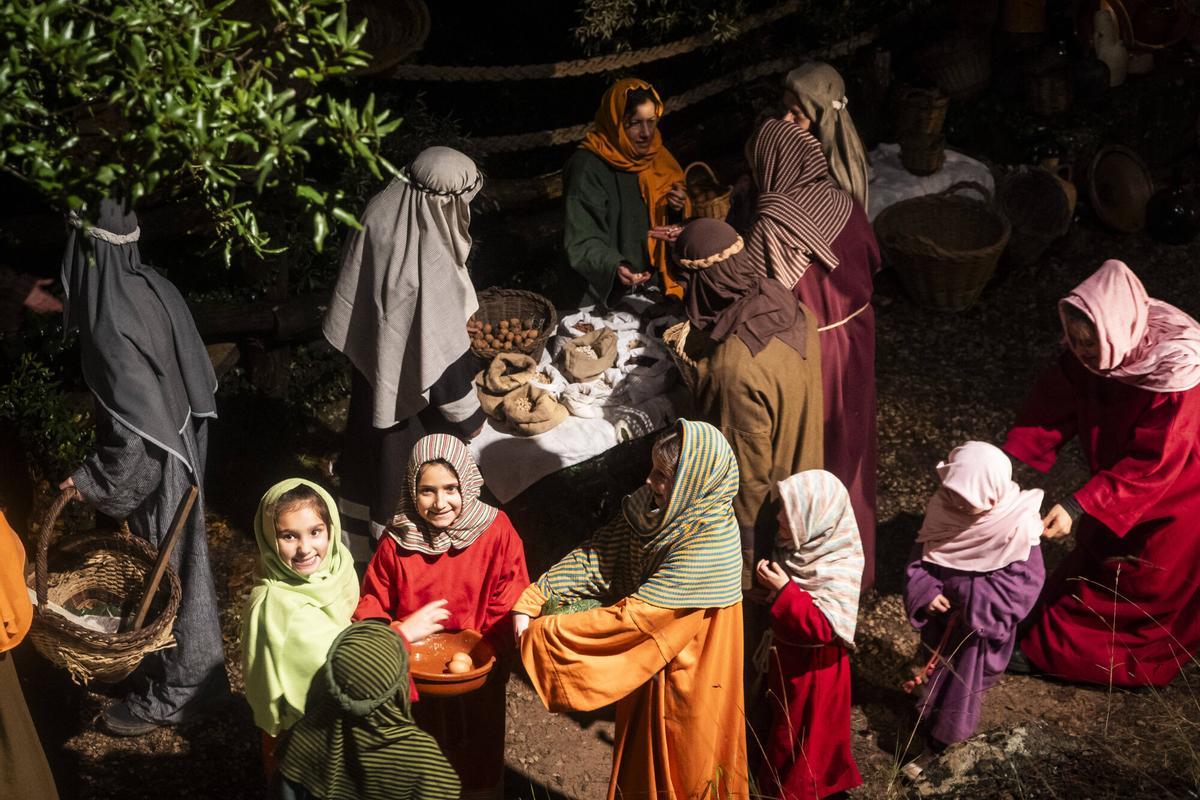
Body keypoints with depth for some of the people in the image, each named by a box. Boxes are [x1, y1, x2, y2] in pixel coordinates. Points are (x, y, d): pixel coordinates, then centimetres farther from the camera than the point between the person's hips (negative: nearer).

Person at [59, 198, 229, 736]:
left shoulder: (111, 334, -30)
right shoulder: (156, 291, -6)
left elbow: (135, 440, -28)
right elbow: (200, 377, 6)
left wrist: (89, 479, -15)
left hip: (148, 472, -8)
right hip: (181, 453, 8)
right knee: (177, 559, 23)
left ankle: (171, 692, 26)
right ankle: (195, 669, 42)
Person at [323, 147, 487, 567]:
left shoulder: (379, 213, -12)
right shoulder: (432, 264, -34)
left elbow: (346, 310, 2)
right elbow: (444, 351, -26)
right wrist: (468, 415, -12)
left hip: (371, 370, 7)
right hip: (411, 392, -7)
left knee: (372, 453, 28)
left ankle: (362, 541, 51)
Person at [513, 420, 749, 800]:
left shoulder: (711, 545, -31)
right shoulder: (654, 510, -9)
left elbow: (635, 613, -31)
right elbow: (595, 555, -8)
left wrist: (544, 632, -25)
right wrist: (532, 600, -21)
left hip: (686, 685, -7)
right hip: (645, 673, 7)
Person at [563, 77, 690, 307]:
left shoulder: (658, 157, 10)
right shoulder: (587, 167, -11)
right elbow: (581, 240, -15)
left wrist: (679, 208, -4)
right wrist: (613, 267, -33)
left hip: (658, 287, 6)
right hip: (607, 295, -5)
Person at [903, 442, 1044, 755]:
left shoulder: (1018, 522, -27)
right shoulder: (942, 505, -16)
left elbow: (1027, 578, -22)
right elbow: (920, 554, -5)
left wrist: (976, 600, -28)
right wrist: (924, 591, -21)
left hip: (982, 621, -4)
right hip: (941, 612, 4)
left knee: (968, 675, 13)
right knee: (936, 666, 25)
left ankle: (950, 730, 36)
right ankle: (929, 714, 51)